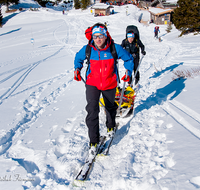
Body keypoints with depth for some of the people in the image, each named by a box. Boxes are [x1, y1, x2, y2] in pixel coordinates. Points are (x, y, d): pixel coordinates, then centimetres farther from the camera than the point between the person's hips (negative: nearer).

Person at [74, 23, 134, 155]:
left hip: (109, 84, 1)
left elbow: (129, 58, 3)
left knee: (110, 106, 22)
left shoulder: (115, 48, -15)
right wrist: (77, 69, -1)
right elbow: (78, 58, 13)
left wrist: (128, 71, -4)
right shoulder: (87, 49, -11)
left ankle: (111, 126, 55)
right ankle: (94, 141, -5)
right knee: (92, 110, -16)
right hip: (92, 84, 0)